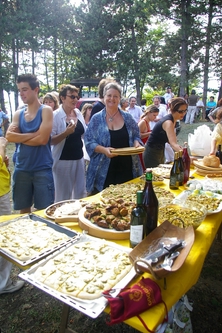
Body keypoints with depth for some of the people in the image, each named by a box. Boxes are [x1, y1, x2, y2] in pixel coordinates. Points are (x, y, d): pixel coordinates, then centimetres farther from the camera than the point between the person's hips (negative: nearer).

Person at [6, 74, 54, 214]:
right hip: (22, 168, 5)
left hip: (42, 169, -5)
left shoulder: (46, 110, -5)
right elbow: (9, 136, -5)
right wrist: (33, 134, -14)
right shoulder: (18, 113, 10)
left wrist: (19, 137, -4)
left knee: (45, 211, 3)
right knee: (24, 209, 15)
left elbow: (42, 139, -16)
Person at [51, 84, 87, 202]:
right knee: (63, 195, 7)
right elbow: (50, 140, -16)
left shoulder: (78, 113, 6)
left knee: (81, 192, 14)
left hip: (79, 158, 6)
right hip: (63, 160, -6)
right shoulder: (55, 115, -13)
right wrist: (66, 132, -29)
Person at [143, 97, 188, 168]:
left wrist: (180, 148, -10)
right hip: (152, 153, -9)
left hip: (160, 152, 9)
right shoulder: (168, 122, -26)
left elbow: (171, 140, 6)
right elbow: (173, 144, -38)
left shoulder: (173, 120, 1)